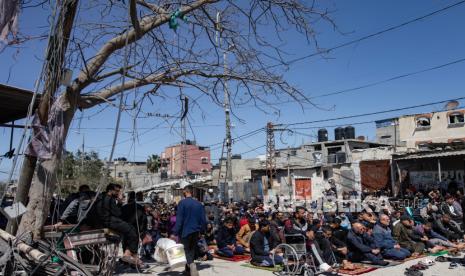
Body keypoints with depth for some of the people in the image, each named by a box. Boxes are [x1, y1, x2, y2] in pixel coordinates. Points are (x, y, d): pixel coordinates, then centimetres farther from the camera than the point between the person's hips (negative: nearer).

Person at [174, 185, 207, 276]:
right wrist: (201, 230, 16)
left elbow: (179, 219, -15)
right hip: (196, 231, 4)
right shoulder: (199, 204, 1)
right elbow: (203, 219, 3)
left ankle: (191, 264, -22)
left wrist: (176, 232, -11)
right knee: (192, 249, 18)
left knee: (186, 250, 4)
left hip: (185, 231, -4)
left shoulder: (182, 203, -12)